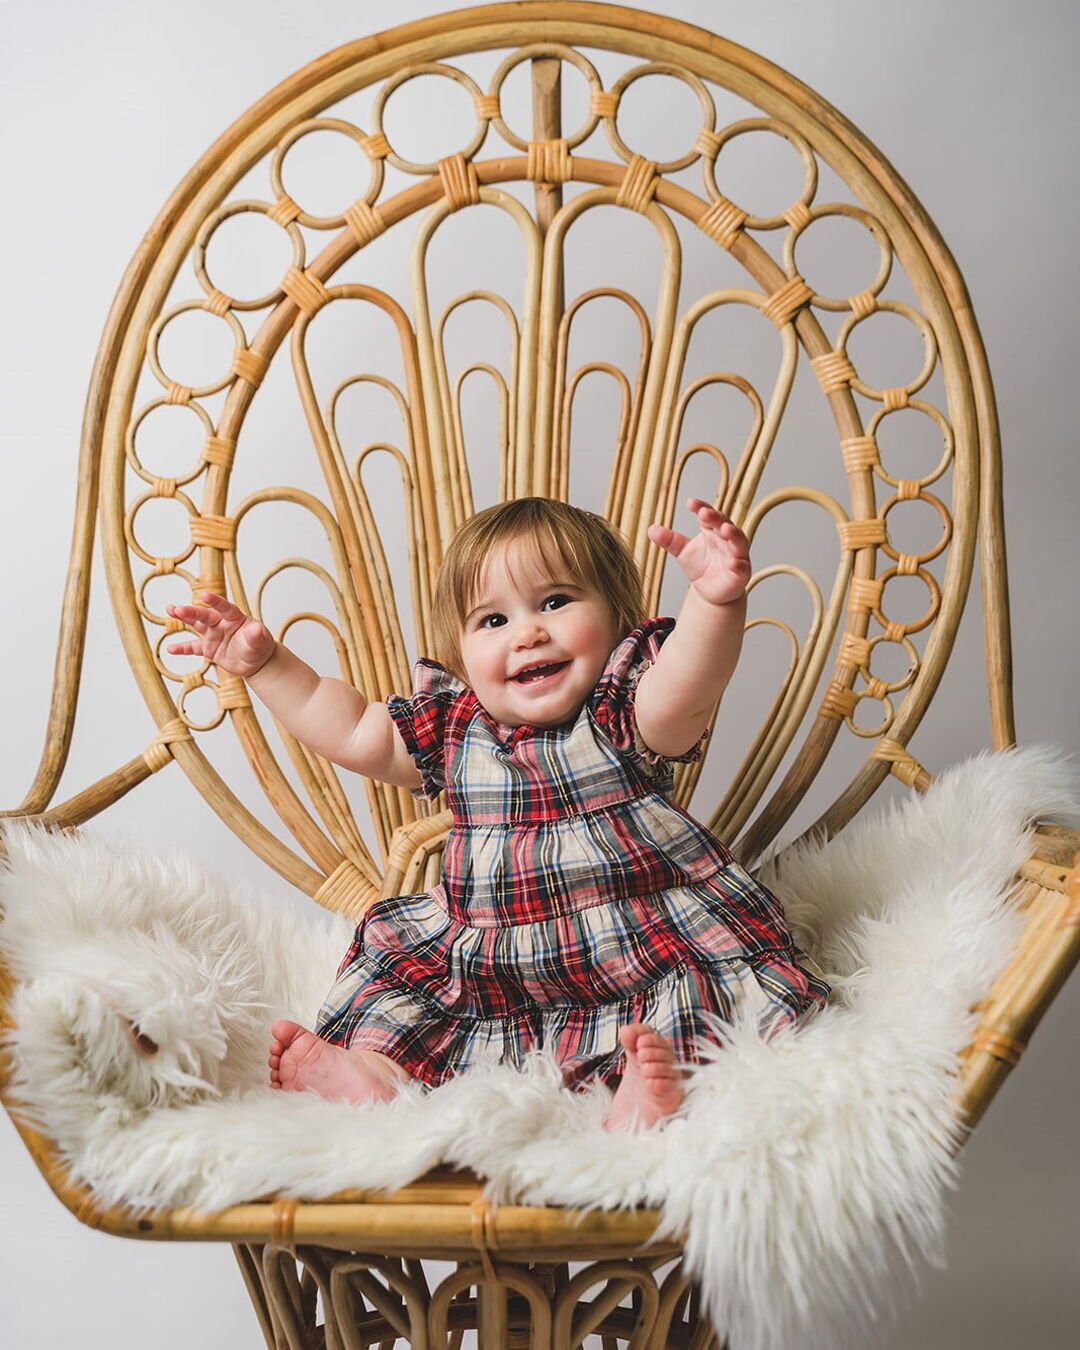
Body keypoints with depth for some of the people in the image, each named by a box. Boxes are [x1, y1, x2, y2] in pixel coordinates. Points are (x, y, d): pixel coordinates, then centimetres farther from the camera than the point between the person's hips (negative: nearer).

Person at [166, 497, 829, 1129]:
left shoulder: (625, 714, -9)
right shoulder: (453, 728, 6)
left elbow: (682, 691, -31)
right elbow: (352, 730, 15)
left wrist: (717, 603, -51)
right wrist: (266, 663, 11)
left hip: (645, 945, -4)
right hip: (485, 963, 5)